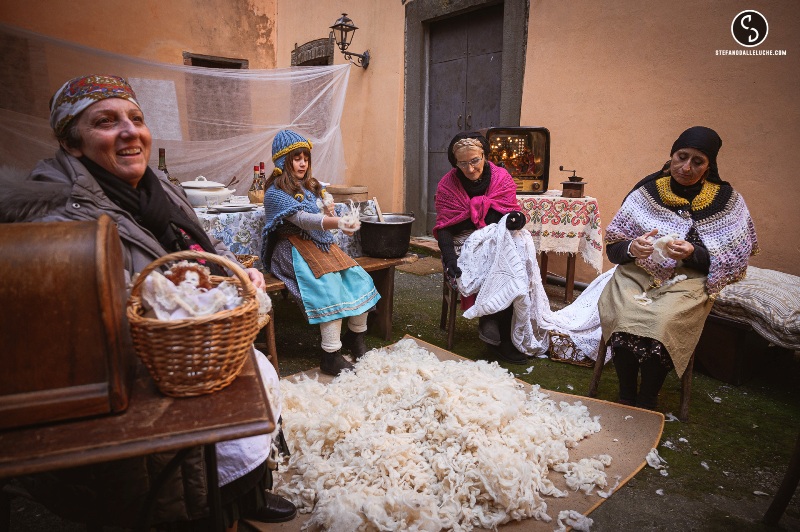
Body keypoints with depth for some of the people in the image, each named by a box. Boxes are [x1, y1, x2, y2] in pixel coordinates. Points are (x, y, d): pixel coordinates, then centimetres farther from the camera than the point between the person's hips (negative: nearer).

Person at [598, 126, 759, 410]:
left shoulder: (727, 202, 4)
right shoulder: (646, 191, 3)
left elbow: (732, 263, 2)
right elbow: (612, 247, 4)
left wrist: (693, 253, -17)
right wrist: (632, 248, -19)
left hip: (687, 280, 0)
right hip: (637, 273, 1)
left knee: (662, 323, -32)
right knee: (621, 317, -30)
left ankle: (647, 402, -8)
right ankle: (626, 398, -8)